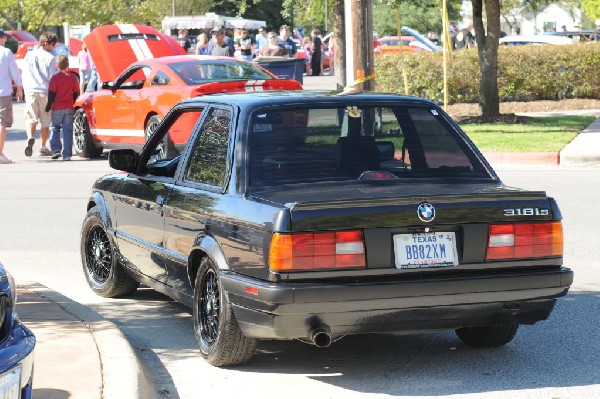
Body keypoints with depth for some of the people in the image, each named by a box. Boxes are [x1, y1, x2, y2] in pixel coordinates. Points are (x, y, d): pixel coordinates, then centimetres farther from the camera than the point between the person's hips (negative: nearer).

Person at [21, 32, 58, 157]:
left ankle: (30, 138, -29)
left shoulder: (29, 55, 8)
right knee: (45, 122, 9)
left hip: (30, 91, 2)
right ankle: (43, 148, 16)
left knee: (30, 118, 0)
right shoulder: (50, 58, -5)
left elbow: (24, 75, 12)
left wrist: (25, 90, 21)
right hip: (45, 92, -2)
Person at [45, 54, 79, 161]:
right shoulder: (73, 78, 2)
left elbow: (51, 95, -6)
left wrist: (48, 107, 3)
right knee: (67, 130, 4)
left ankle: (56, 150, -2)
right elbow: (76, 94, 8)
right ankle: (67, 155, 1)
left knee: (54, 128, 13)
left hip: (57, 108, -2)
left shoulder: (55, 78, -7)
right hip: (69, 108, 2)